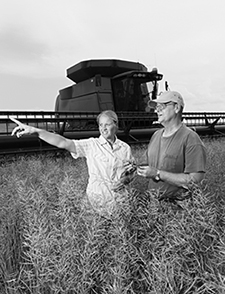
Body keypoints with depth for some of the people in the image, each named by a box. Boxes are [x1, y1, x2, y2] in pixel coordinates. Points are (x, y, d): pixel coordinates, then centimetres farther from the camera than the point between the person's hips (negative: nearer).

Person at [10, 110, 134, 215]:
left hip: (120, 196, 3)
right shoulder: (91, 145, -5)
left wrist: (125, 180, -10)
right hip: (97, 198, -3)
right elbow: (63, 142, -15)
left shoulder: (125, 148, 5)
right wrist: (35, 131, -26)